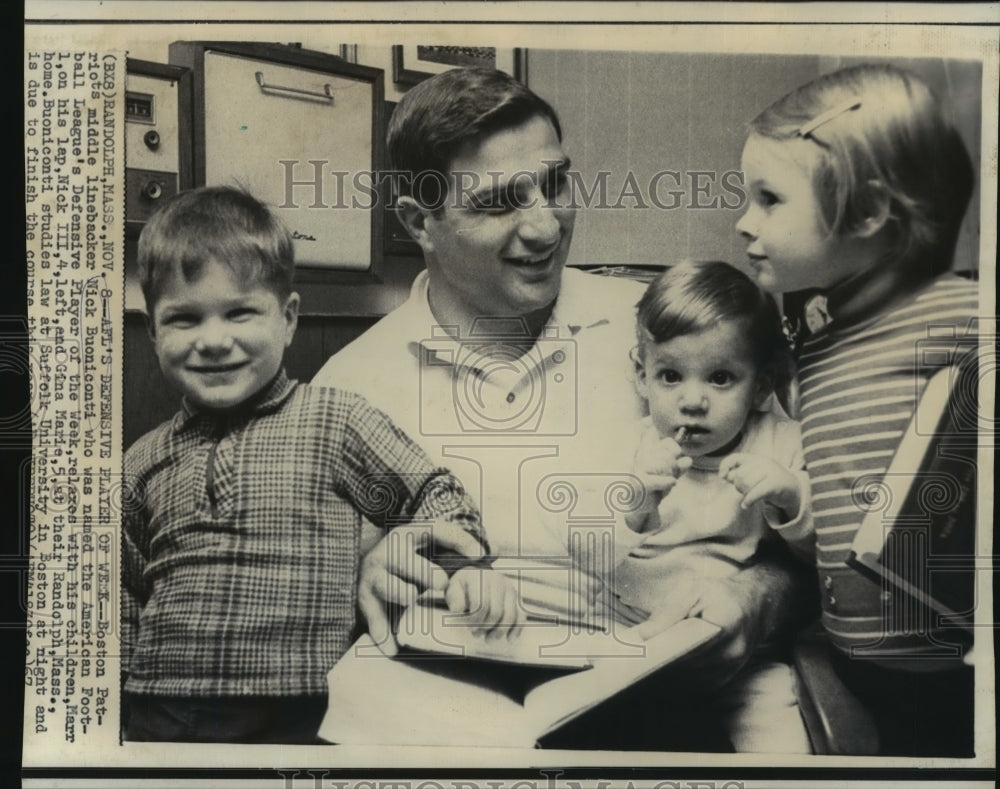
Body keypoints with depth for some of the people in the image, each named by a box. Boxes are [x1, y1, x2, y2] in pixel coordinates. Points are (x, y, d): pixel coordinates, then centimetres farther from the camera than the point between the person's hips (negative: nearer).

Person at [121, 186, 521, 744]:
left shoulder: (336, 421, -2)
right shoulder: (144, 464, 9)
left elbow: (427, 495, 3)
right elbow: (123, 607, 18)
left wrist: (468, 566, -13)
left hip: (296, 717, -2)